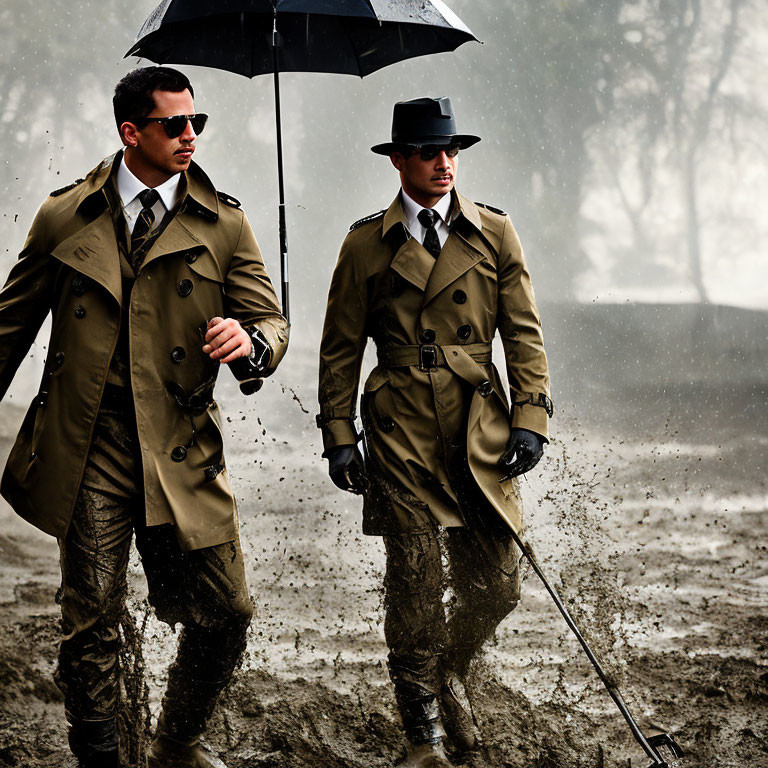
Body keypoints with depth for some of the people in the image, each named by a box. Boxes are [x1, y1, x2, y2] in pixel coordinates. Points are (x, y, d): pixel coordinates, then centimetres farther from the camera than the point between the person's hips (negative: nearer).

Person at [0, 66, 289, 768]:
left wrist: (251, 341, -21)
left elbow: (271, 321, 3)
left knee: (226, 616, 2)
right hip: (88, 453, -1)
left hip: (183, 452, 1)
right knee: (92, 626, 1)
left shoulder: (224, 225, 6)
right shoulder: (66, 217, 6)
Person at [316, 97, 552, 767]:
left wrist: (530, 419, -2)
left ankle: (450, 673, 31)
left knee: (496, 586, 0)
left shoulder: (494, 233, 8)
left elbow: (524, 333, 8)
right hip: (401, 435, -2)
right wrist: (339, 436, 1)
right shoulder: (367, 243, 4)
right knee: (415, 586, -3)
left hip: (481, 431, 2)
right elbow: (340, 349, 7)